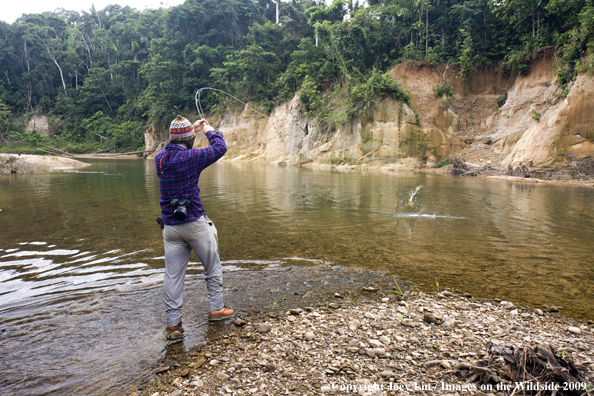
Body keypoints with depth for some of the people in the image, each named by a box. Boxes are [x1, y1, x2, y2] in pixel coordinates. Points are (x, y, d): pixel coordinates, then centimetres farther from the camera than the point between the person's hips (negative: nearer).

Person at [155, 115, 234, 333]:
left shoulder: (159, 158, 4)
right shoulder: (189, 158, -16)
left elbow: (174, 147, 27)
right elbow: (220, 148, -6)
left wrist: (193, 129, 27)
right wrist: (209, 131, 12)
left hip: (170, 225, 6)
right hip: (194, 223, -6)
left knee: (173, 274, 9)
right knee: (213, 267, 14)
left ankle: (173, 320, 15)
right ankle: (216, 308, 23)